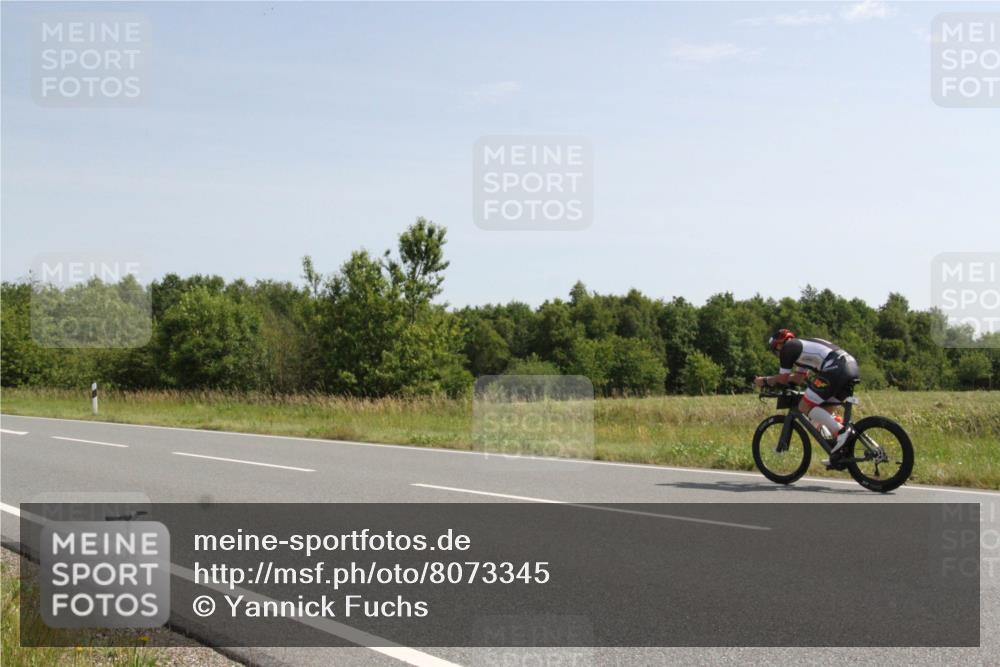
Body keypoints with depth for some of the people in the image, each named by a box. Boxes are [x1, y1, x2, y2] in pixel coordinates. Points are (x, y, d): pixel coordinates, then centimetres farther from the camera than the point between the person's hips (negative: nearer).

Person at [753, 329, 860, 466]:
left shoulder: (788, 347, 8)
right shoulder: (802, 346, 33)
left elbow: (783, 378, 8)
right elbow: (799, 378, 34)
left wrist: (764, 381, 24)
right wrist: (772, 380, 33)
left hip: (835, 370, -9)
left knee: (805, 407, -4)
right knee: (826, 411, 19)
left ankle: (841, 431, -14)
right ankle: (841, 450, 12)